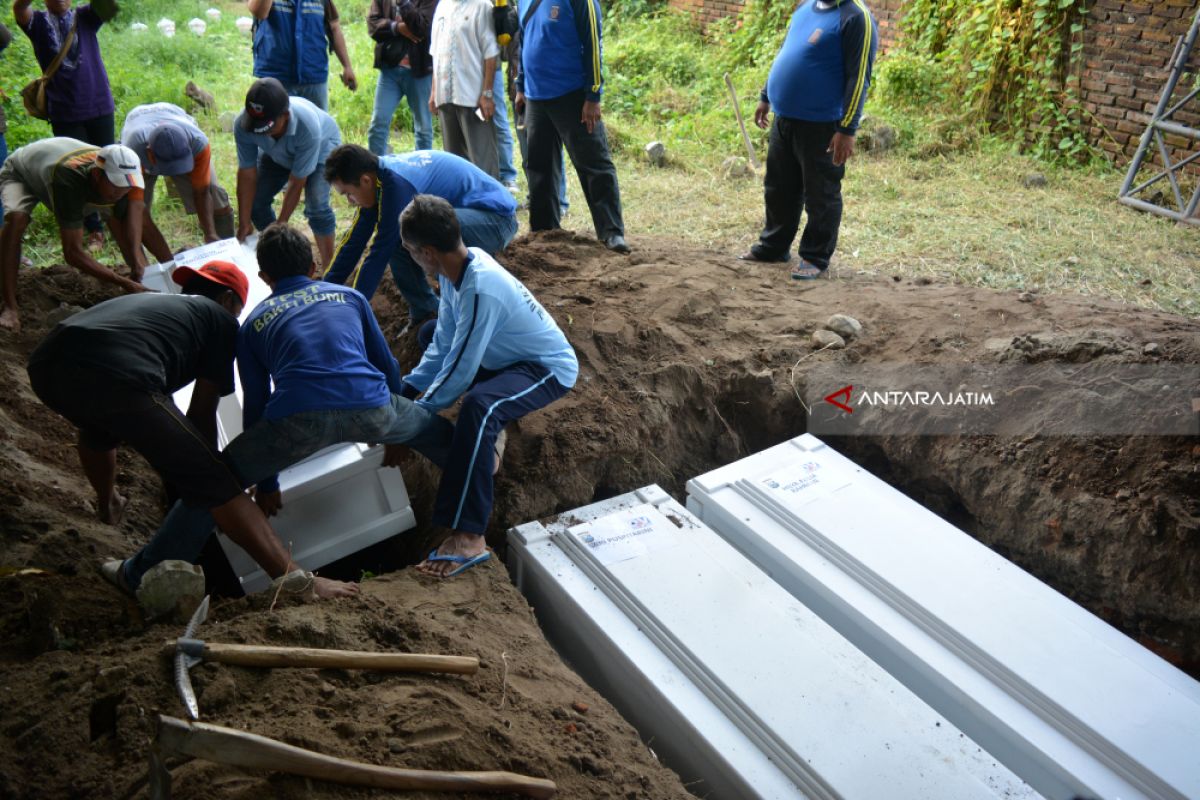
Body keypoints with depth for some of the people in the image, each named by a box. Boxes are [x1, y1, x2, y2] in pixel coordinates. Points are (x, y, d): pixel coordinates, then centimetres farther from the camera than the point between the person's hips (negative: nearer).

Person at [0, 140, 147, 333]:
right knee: (16, 218, -35)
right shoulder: (68, 181, -48)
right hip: (20, 173, -5)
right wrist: (124, 283, -54)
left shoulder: (119, 180, -31)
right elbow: (73, 252, -46)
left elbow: (130, 242, -23)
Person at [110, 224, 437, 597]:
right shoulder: (349, 296, 29)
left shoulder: (253, 323, 27)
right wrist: (388, 423, 48)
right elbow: (388, 367, 30)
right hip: (370, 411, 1)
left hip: (299, 418, -1)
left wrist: (266, 485, 36)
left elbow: (256, 405, 28)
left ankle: (145, 573, 18)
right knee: (429, 424, 32)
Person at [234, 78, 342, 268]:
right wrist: (244, 224, -21)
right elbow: (247, 175, -23)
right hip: (278, 154, 5)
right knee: (255, 201, -5)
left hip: (321, 148, -4)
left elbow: (296, 183, -34)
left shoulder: (308, 126, -43)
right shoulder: (243, 125, -33)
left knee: (316, 205, -26)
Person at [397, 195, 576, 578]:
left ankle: (467, 538, -32)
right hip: (508, 357, 10)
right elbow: (443, 346, 2)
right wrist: (406, 389, -3)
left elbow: (458, 374, -27)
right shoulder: (460, 264, -6)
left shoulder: (480, 290, -32)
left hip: (549, 369, -10)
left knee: (479, 407, -38)